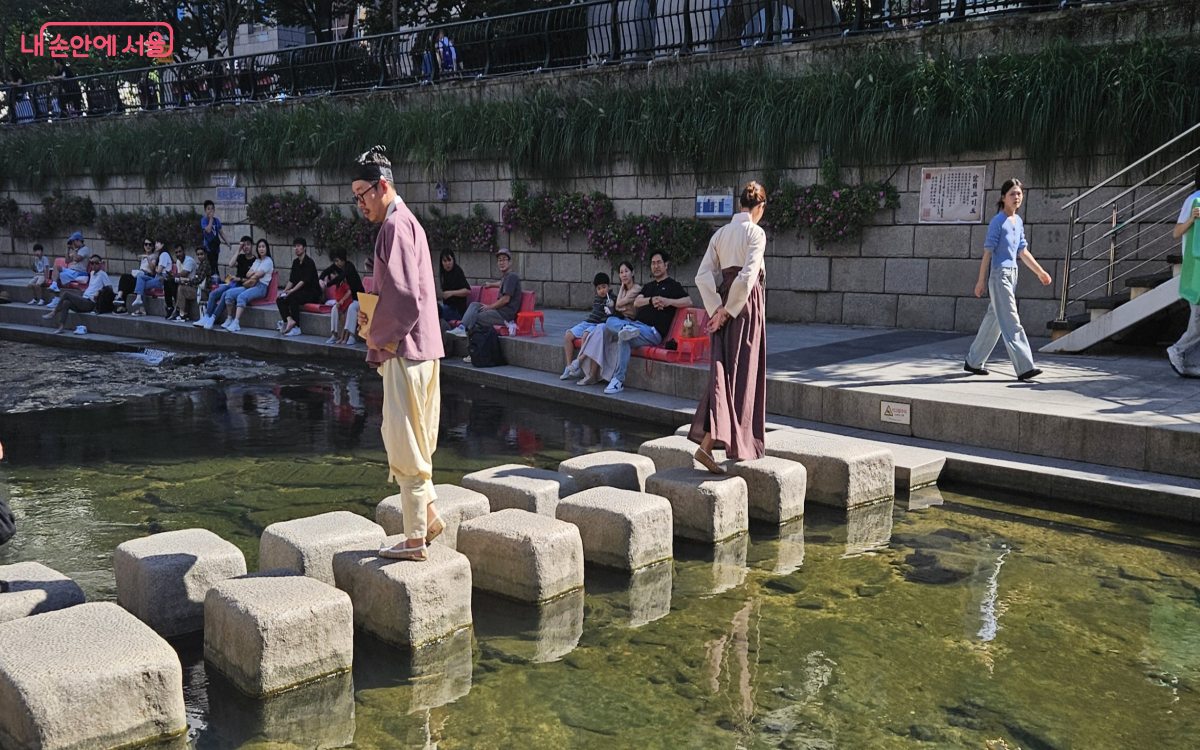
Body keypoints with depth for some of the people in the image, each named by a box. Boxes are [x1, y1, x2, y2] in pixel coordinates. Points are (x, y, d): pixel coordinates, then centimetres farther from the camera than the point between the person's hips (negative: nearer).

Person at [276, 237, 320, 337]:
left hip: (312, 293, -8)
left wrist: (292, 291, -29)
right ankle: (289, 319, -33)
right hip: (299, 291, 8)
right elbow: (291, 280, 12)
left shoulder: (309, 262, -11)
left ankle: (296, 328, -31)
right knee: (280, 299, -13)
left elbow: (304, 280, -21)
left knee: (293, 297, -34)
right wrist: (284, 291, -4)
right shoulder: (295, 262, 13)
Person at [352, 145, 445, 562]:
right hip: (419, 348, 10)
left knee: (405, 443, -3)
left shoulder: (396, 225, -14)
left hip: (405, 352, -10)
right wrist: (373, 317, 9)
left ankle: (415, 540, 5)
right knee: (413, 441, 17)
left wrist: (377, 336, -9)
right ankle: (428, 515, 24)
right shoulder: (404, 222, 19)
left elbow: (404, 297, -23)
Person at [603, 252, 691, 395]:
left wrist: (668, 301, -18)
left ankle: (618, 381, -33)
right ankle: (628, 328, -48)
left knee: (624, 339, -33)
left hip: (653, 331, -7)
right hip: (636, 323, 7)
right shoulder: (648, 286, 31)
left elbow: (688, 301, -6)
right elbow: (636, 303, 12)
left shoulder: (673, 285, 11)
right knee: (610, 321, -19)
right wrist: (651, 300, -6)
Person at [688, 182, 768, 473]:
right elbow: (747, 276, -19)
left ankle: (708, 441, 5)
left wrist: (717, 309, -3)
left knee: (722, 371, 9)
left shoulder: (720, 234, 10)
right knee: (743, 373, 0)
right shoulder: (755, 233, -8)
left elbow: (703, 276, 2)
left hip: (723, 303, 6)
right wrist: (728, 310, -11)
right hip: (747, 306, -6)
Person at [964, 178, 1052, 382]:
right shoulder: (998, 221, -11)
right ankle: (1024, 368, -12)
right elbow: (988, 252, -12)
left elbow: (1022, 251, 16)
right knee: (1011, 323, -10)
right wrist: (981, 280, -12)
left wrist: (1040, 271, 12)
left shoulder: (1018, 221, 12)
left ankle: (973, 362, 22)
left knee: (994, 321, 13)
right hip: (999, 275, -9)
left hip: (1012, 275, 9)